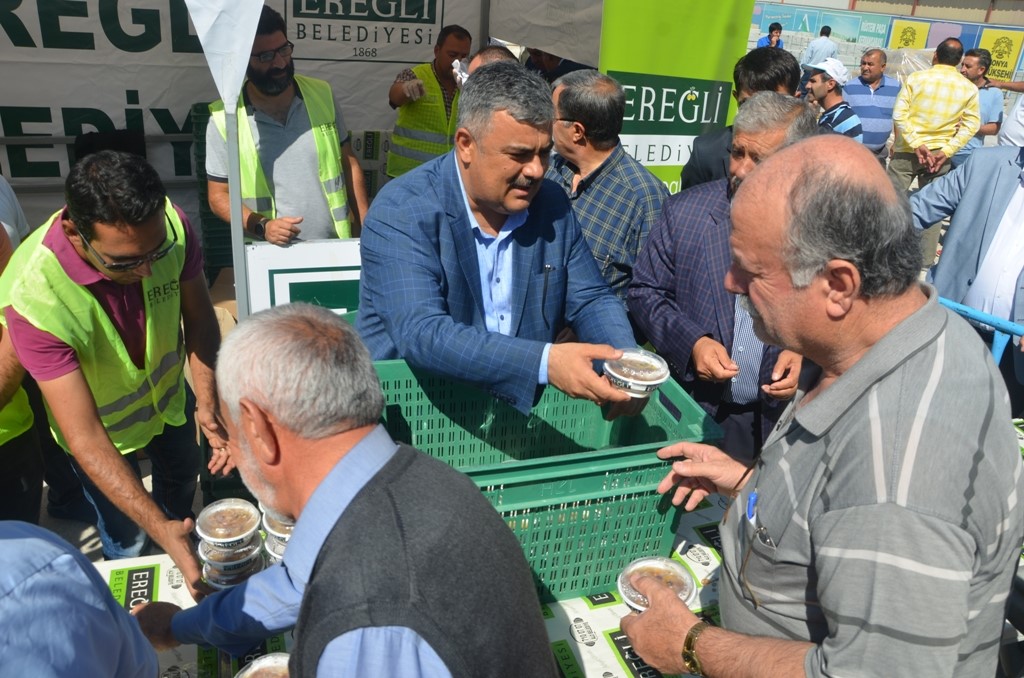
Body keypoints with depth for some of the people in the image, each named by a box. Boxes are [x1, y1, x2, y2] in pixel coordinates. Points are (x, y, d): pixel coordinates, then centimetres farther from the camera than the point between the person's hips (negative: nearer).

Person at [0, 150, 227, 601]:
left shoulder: (170, 226, -32)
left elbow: (199, 317, -16)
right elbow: (85, 437, -39)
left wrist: (208, 404, -31)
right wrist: (160, 530, -45)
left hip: (170, 394, 4)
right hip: (103, 427, -3)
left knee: (181, 482, 29)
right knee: (128, 538, 16)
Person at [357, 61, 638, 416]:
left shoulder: (553, 204, 2)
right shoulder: (401, 212, -14)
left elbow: (591, 300, 8)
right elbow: (420, 334, -25)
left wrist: (625, 364, -13)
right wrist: (545, 362, -35)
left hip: (522, 407, 3)